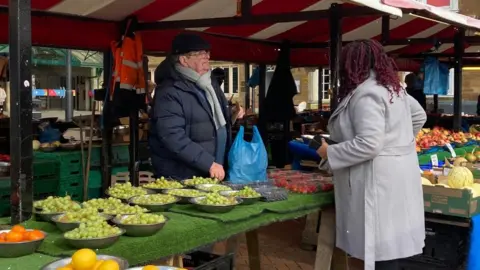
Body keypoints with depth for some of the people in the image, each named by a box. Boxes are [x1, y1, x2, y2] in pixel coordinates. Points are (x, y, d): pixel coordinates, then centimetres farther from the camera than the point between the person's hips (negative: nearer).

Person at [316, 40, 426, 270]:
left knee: (382, 251, -3)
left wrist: (330, 153, -15)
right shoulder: (392, 87, 12)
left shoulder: (365, 94, -19)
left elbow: (368, 145, -26)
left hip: (379, 180, -10)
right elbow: (419, 115, 23)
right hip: (394, 175, 10)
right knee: (389, 244, 16)